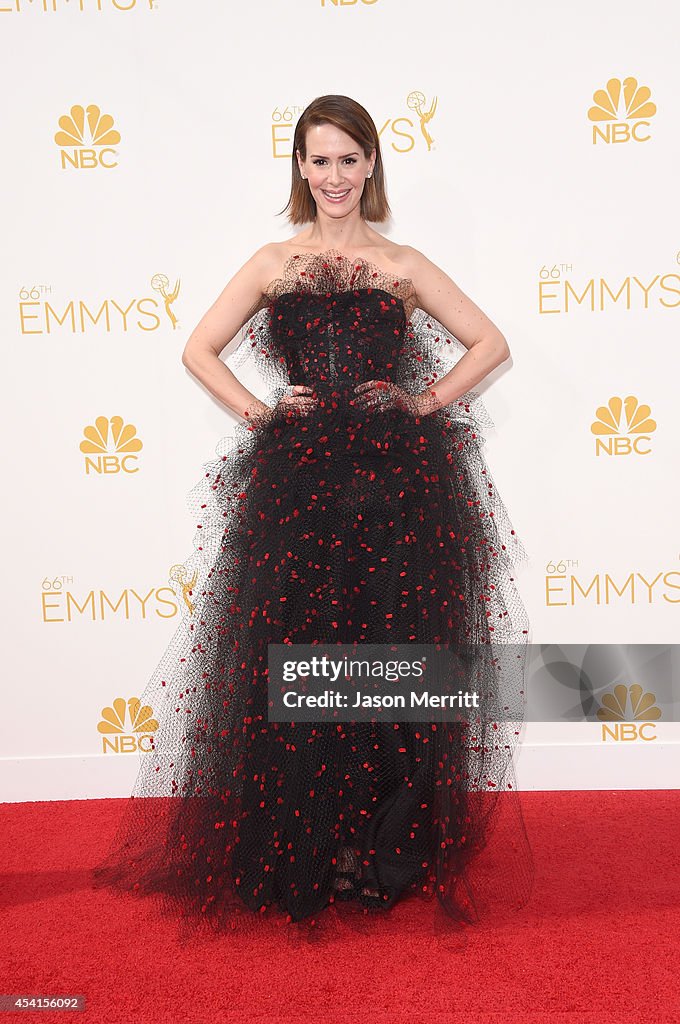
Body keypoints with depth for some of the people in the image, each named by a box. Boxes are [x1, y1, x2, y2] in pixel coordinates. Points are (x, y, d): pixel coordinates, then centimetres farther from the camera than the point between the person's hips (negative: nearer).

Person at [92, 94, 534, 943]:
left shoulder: (401, 264, 13)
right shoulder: (272, 263, 14)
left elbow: (490, 343, 14)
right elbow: (199, 349, 16)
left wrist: (423, 403, 3)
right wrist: (260, 410, 3)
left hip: (398, 477, 0)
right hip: (296, 481, 1)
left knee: (397, 651, -2)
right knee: (294, 658, -1)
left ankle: (387, 852, 13)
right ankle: (297, 860, 14)